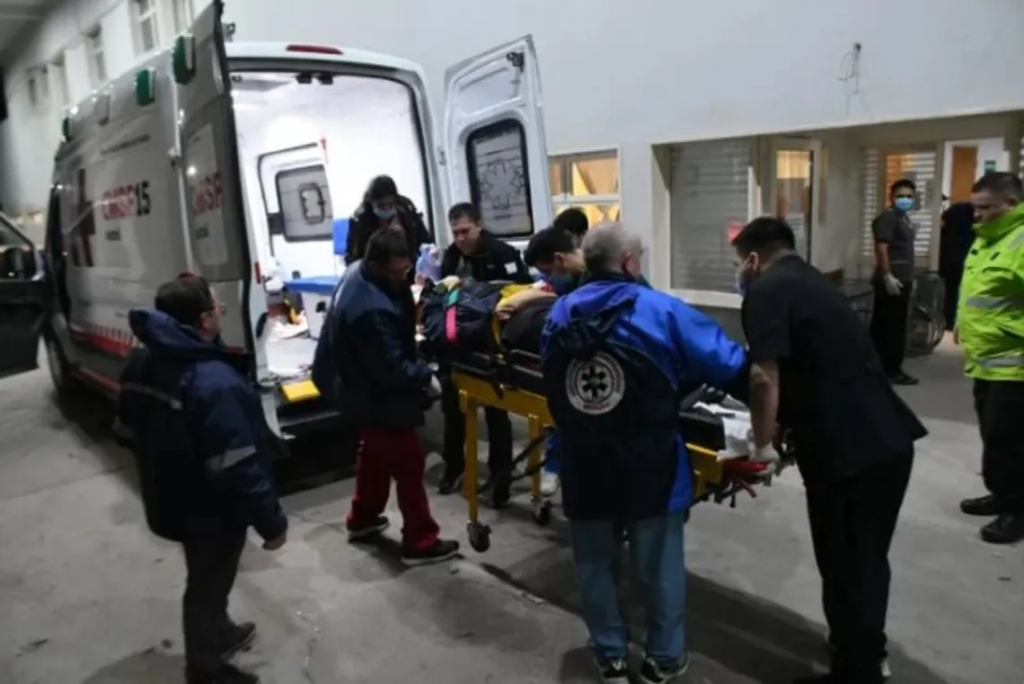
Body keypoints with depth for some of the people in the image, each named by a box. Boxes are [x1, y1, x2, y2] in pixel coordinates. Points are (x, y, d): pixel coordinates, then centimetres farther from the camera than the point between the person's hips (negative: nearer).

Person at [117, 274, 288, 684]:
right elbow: (239, 470, -31)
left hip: (171, 503, 8)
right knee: (207, 587, 14)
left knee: (207, 580, 29)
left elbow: (132, 432, 11)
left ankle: (220, 634, 53)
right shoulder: (215, 383, -34)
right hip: (211, 513, -8)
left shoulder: (140, 364, -4)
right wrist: (272, 523, -18)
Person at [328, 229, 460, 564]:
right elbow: (391, 367, -30)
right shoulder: (371, 310, -36)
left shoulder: (357, 273, -3)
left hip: (366, 391, 11)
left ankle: (362, 519, 44)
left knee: (374, 455, 26)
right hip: (379, 398, -11)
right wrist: (425, 377, -16)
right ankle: (420, 542, 15)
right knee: (408, 466, 2)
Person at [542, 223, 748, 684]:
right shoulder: (662, 311, -12)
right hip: (649, 467, -3)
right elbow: (731, 365, -11)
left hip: (582, 467, 3)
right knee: (659, 568, 17)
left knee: (595, 566, 21)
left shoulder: (558, 315, 0)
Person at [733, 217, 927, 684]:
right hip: (889, 438, 9)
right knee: (868, 559, 24)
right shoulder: (812, 281, 19)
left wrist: (761, 446, -5)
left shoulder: (766, 290, -8)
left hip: (848, 450, -9)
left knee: (844, 566, 8)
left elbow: (764, 377, -20)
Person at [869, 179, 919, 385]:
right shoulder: (887, 218, -13)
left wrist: (909, 277, 23)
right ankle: (891, 370, -2)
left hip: (902, 280, 10)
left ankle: (881, 367, 20)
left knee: (896, 326, 13)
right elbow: (881, 248, -22)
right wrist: (887, 276, -26)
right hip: (891, 281, -10)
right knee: (891, 327, -7)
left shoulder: (904, 218, 19)